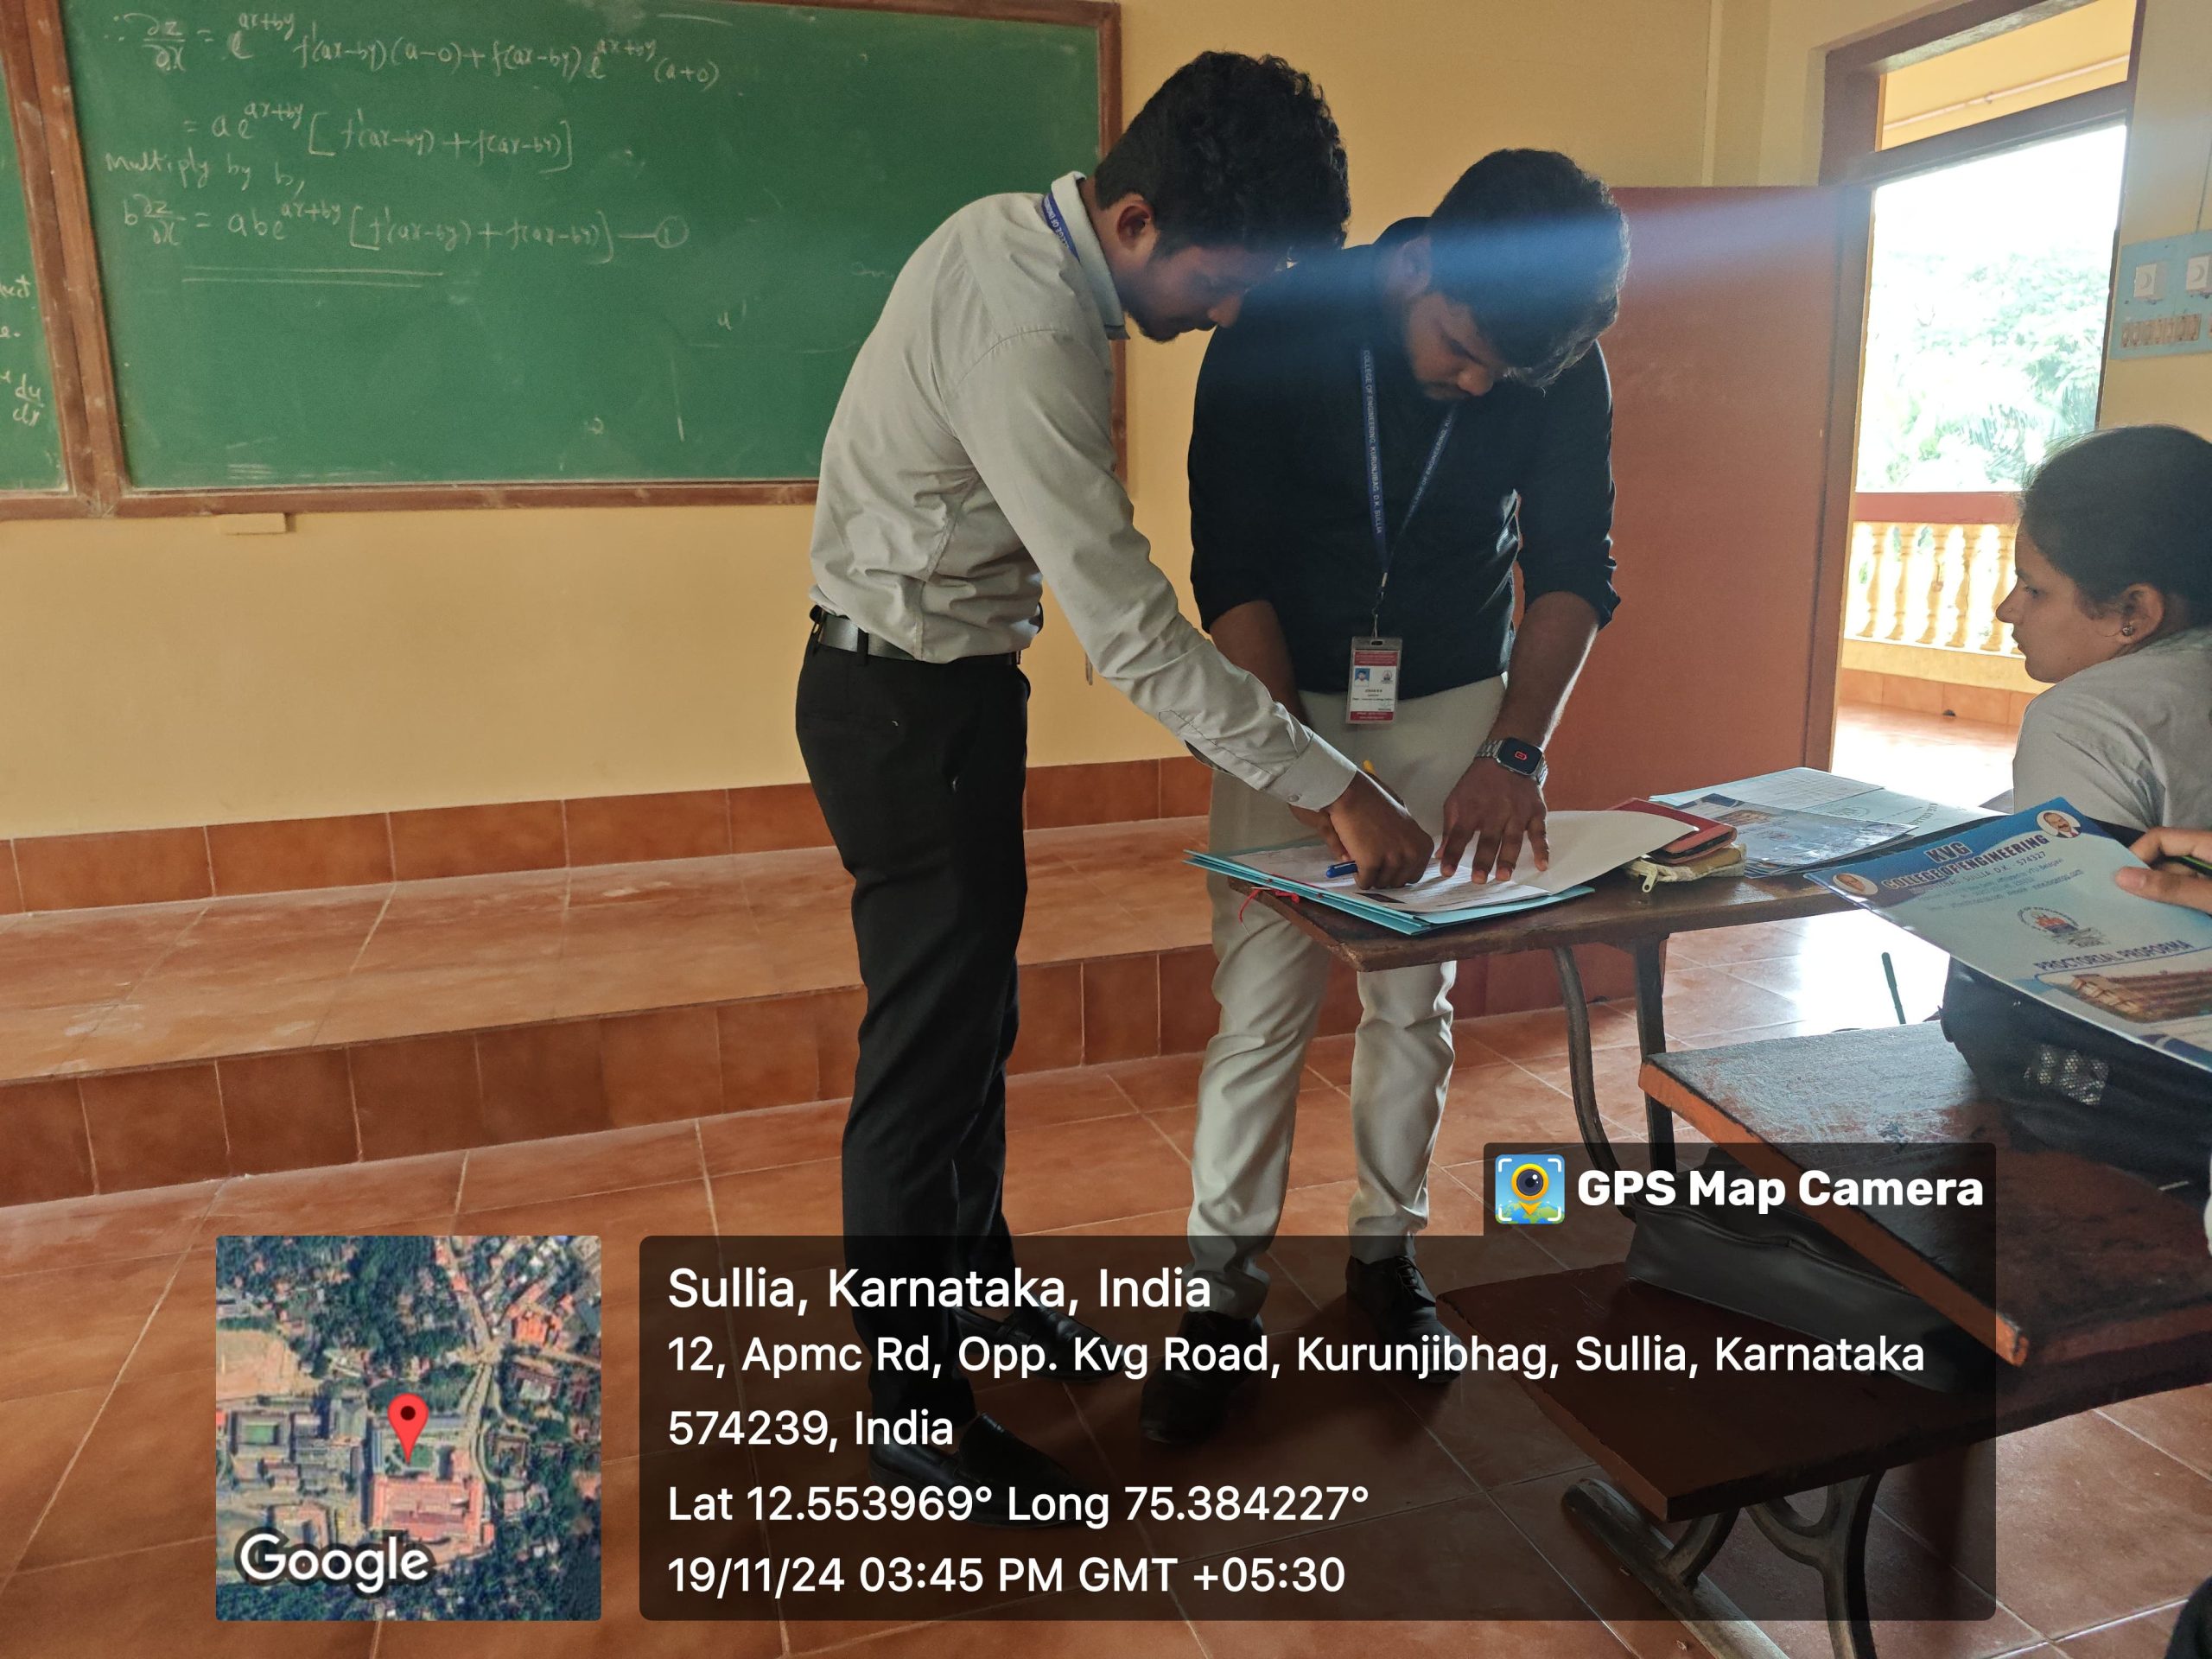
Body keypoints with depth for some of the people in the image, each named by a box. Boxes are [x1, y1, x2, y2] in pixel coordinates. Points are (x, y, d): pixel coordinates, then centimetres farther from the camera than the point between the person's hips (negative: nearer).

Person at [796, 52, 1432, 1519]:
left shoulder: (1012, 231, 4)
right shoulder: (1029, 339, -28)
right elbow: (1133, 633, -29)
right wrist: (1336, 790, -23)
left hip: (932, 685, 10)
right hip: (910, 705, -10)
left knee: (976, 1016, 19)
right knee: (929, 1051, 0)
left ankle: (978, 1286, 39)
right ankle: (919, 1413, 17)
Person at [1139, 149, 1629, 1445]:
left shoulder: (1562, 375, -11)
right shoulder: (1280, 330, -17)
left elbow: (1573, 568, -7)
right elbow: (1234, 570, -17)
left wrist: (1515, 752, -22)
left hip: (1454, 703, 2)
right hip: (1286, 697, -2)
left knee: (1415, 998, 5)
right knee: (1264, 1003, -6)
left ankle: (1387, 1250, 25)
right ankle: (1225, 1291, 7)